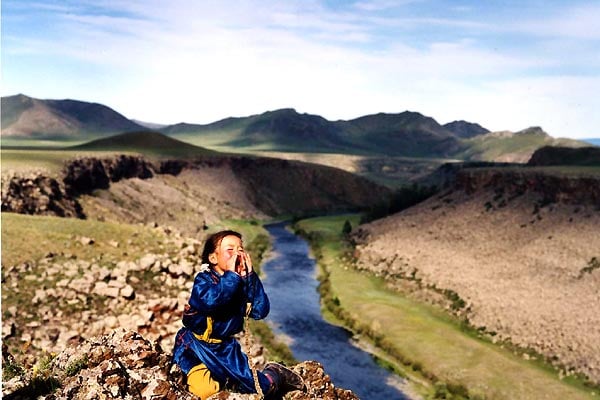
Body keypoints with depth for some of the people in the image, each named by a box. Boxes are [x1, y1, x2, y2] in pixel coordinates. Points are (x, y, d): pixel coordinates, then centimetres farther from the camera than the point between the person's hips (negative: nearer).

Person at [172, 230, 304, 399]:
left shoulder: (243, 283, -3)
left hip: (224, 347, 3)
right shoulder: (203, 279, -15)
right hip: (196, 345, -3)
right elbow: (210, 300, -38)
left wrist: (249, 276, -20)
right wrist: (231, 274, -33)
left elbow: (260, 311, -16)